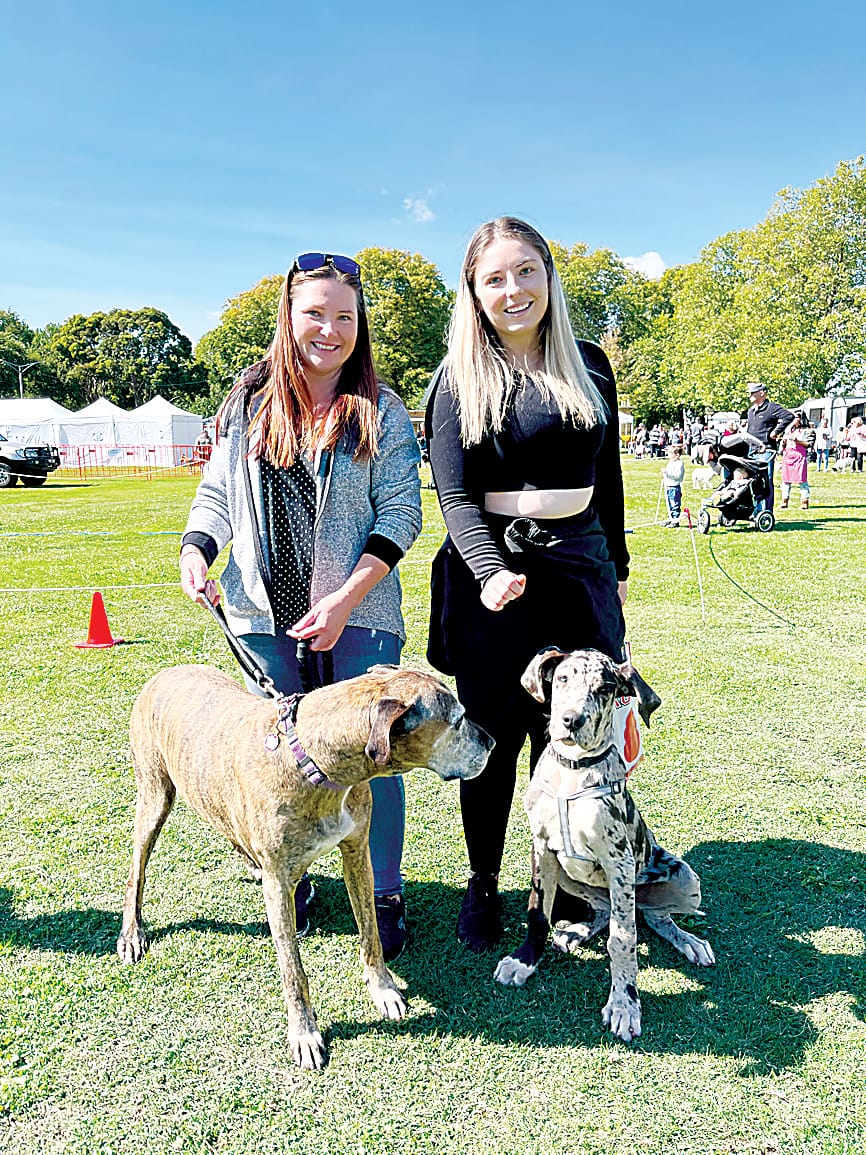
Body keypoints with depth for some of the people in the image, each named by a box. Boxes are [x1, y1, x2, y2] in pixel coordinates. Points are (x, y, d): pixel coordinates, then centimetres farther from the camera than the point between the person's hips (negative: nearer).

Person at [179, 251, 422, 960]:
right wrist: (196, 549, -7)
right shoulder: (249, 404, 8)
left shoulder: (382, 412, 0)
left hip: (359, 615, -2)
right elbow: (218, 493, 14)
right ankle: (291, 888, 31)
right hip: (266, 614, 3)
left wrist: (346, 598, -15)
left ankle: (385, 898, 21)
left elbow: (400, 514, -5)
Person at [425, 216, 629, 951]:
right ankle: (483, 885, 23)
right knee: (495, 734, 5)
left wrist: (617, 568, 17)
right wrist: (491, 572, -26)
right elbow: (455, 495, -10)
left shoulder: (590, 365, 9)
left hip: (581, 567, 4)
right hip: (493, 568, -3)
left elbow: (607, 477, 15)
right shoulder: (461, 379, -2)